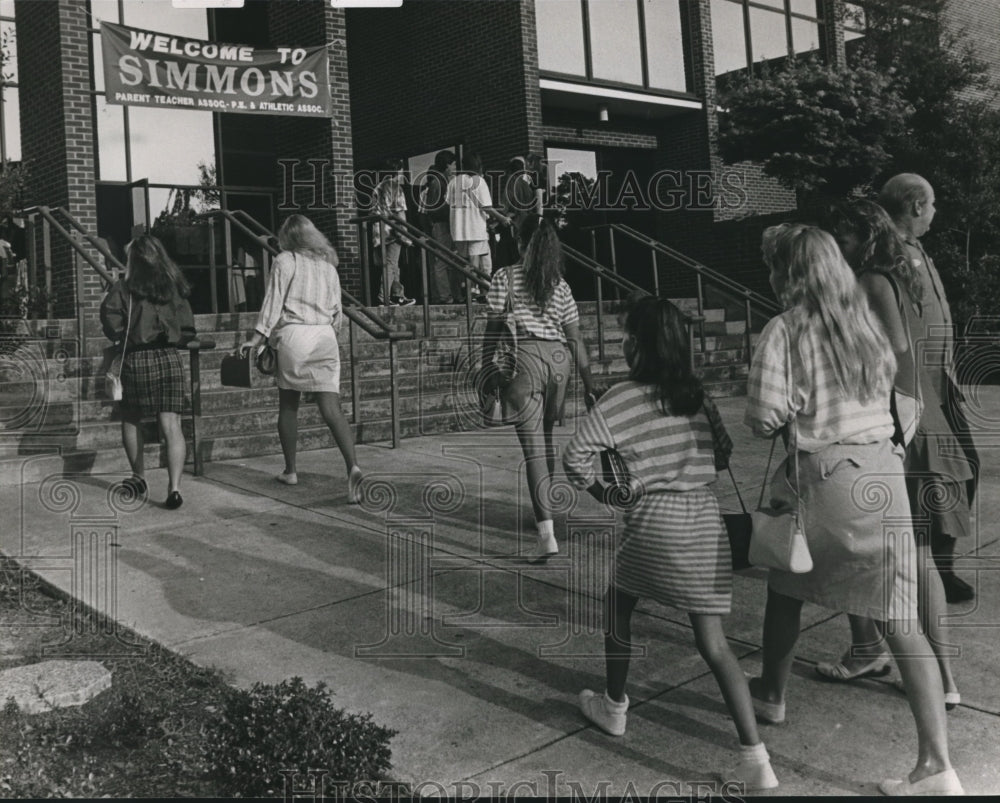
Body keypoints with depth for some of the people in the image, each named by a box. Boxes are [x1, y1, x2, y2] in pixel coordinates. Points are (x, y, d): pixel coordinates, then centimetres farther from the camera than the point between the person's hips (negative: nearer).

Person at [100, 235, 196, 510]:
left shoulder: (125, 287, -2)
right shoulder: (174, 287, 8)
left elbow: (110, 315, -16)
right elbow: (188, 330, 9)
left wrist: (121, 336, 3)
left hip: (137, 360, -2)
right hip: (169, 358, 2)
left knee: (131, 420, 19)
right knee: (171, 425, -4)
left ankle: (139, 478, 30)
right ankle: (174, 487, -16)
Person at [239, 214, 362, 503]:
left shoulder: (285, 261, 1)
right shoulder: (328, 266, 16)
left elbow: (273, 301, -5)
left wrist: (258, 337, -3)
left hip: (294, 335, -3)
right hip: (326, 338, 4)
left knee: (288, 405, 11)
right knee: (332, 408, -4)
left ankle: (290, 471, 19)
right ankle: (352, 466, -23)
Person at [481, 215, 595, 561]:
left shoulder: (505, 277, 1)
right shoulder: (560, 285, 12)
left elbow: (493, 329, -3)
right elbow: (575, 338, 10)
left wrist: (488, 371, 3)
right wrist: (587, 381, 12)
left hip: (522, 358, -4)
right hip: (558, 359, 4)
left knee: (533, 445, -8)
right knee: (546, 436, 22)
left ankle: (546, 532, -16)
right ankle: (543, 509, 37)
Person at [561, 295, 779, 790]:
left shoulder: (623, 397, -7)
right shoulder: (697, 393, 8)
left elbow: (575, 455, -10)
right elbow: (723, 449, 19)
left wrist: (599, 492, 8)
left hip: (653, 520, -4)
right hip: (706, 520, 5)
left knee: (618, 608, 23)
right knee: (713, 641, 6)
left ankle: (614, 708, 38)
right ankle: (755, 758, 0)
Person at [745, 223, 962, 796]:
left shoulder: (786, 330, -8)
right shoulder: (866, 322, 9)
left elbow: (766, 418, -10)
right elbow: (887, 386, 18)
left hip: (820, 474, -4)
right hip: (881, 470, 4)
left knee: (786, 589, 22)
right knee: (900, 617, 1)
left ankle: (772, 694, 41)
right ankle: (937, 765, -3)